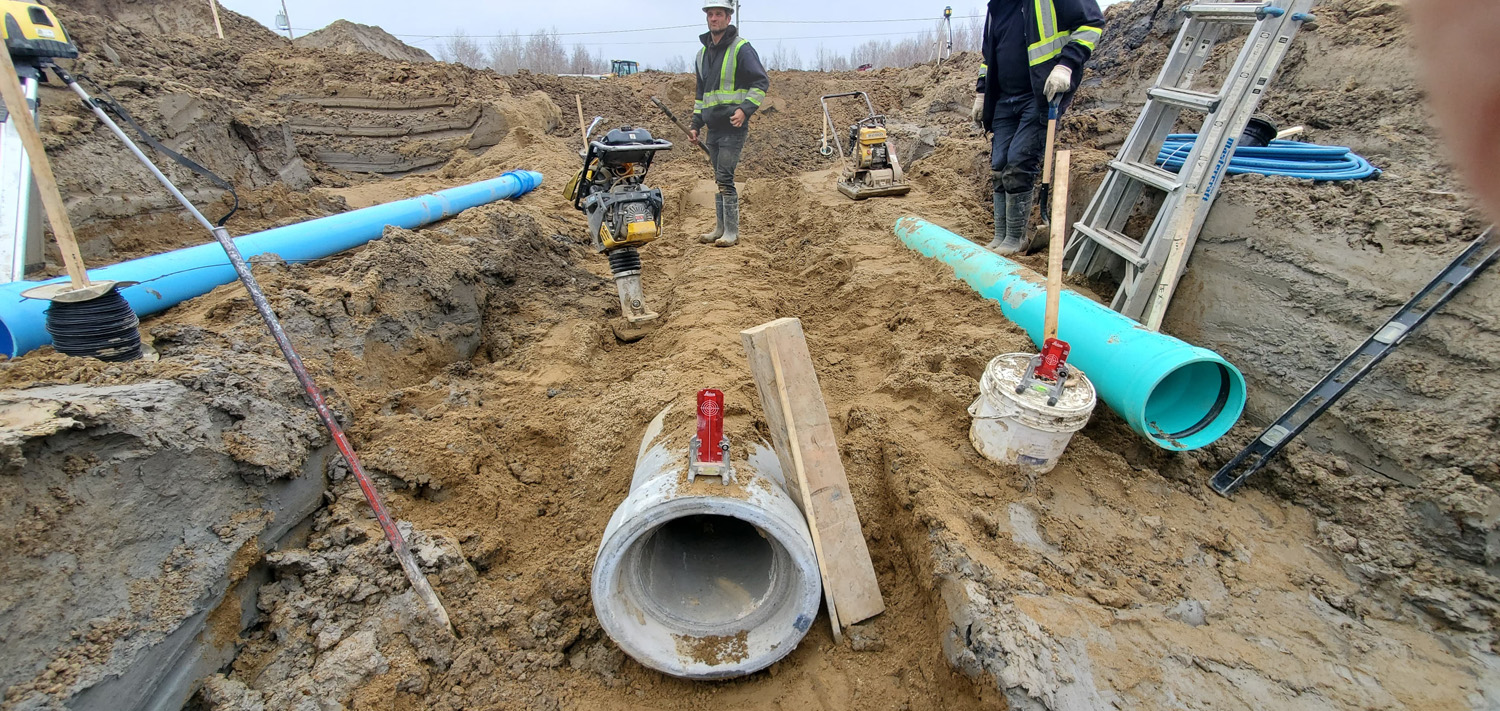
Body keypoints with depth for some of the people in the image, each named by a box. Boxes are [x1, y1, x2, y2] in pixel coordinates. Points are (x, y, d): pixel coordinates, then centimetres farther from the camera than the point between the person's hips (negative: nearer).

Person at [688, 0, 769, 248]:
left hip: (733, 126, -7)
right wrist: (695, 124, 19)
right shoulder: (703, 53, 18)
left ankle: (732, 232, -5)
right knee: (719, 179, 10)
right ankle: (721, 228, 18)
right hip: (713, 127, 7)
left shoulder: (741, 48, -4)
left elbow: (761, 82, -8)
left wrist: (745, 109, -21)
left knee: (724, 178, -12)